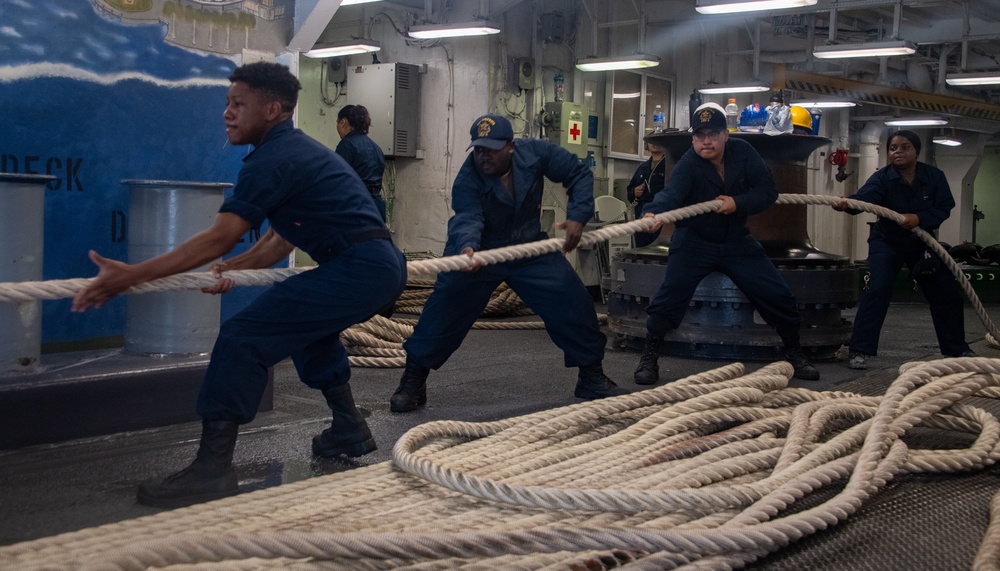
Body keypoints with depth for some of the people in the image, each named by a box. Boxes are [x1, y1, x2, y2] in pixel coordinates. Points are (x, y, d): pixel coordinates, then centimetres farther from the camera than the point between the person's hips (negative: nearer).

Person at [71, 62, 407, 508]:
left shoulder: (273, 161, -10)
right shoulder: (296, 151, 21)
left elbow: (219, 239, -16)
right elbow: (283, 239, 25)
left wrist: (132, 275, -15)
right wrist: (234, 268, 13)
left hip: (359, 269, -11)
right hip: (384, 267, 11)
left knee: (242, 338, -13)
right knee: (305, 324, 34)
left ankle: (212, 471, -12)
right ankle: (349, 430, 38)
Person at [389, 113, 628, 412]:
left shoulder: (535, 152, -18)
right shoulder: (468, 178, -25)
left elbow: (579, 174, -8)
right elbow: (466, 217, -40)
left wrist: (577, 216, -22)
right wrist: (466, 247, -63)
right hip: (479, 252, -3)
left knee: (573, 303, -2)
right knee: (446, 307, -18)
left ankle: (591, 377, 17)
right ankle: (413, 381, -5)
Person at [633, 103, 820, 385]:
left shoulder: (742, 152, -11)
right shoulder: (688, 164, -23)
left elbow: (768, 190, -9)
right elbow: (672, 192, -42)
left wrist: (738, 203, -26)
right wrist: (653, 212, -64)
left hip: (736, 242, 4)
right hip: (695, 242, -3)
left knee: (777, 295, 2)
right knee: (670, 295, -21)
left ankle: (794, 352, 24)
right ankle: (649, 356, -4)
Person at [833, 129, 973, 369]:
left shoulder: (934, 176, -12)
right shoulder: (882, 177, -20)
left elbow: (944, 207, -15)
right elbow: (864, 197, -39)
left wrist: (919, 218, -33)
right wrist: (847, 204, -62)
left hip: (923, 242, 3)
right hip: (887, 241, -3)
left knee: (945, 293, 9)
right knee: (878, 289, -20)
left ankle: (956, 349, 28)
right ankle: (859, 350, -17)